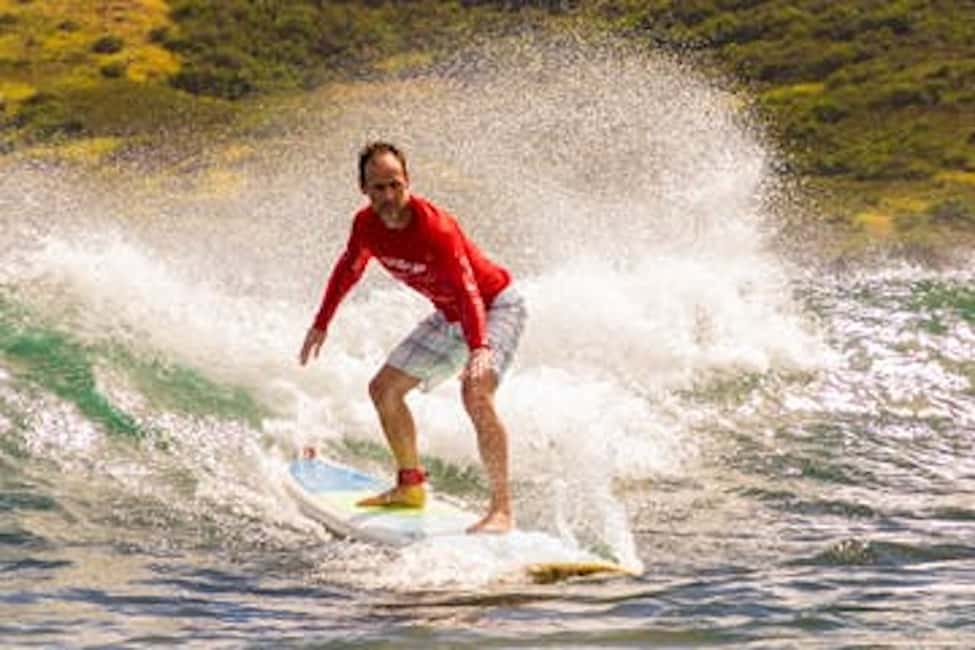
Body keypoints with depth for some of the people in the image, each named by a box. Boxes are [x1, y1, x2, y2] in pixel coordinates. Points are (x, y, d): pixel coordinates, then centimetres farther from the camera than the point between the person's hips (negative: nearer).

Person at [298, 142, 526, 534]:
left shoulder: (434, 227, -32)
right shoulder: (367, 225, -11)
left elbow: (468, 291, -41)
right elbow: (348, 270, 10)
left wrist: (478, 349, -55)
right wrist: (321, 324, 18)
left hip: (495, 307, -8)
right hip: (448, 316, 8)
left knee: (475, 393, -32)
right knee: (384, 390, 10)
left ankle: (502, 509, -30)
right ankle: (411, 486, 26)